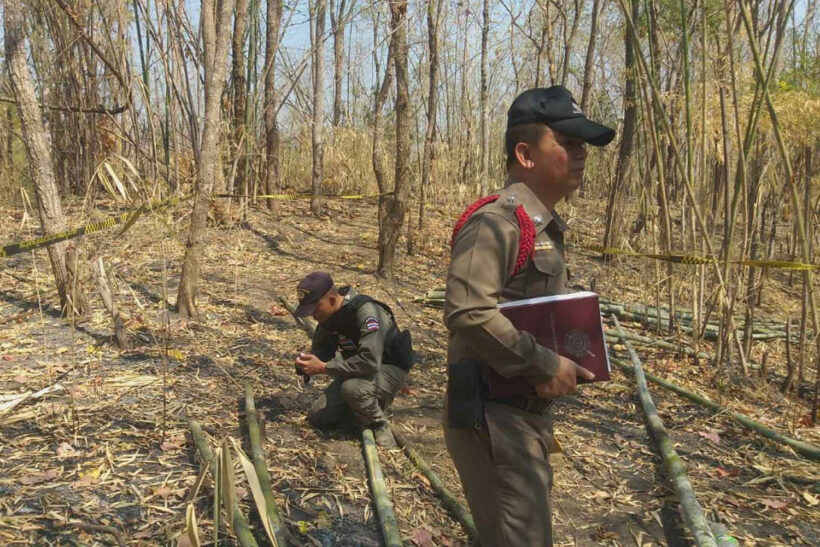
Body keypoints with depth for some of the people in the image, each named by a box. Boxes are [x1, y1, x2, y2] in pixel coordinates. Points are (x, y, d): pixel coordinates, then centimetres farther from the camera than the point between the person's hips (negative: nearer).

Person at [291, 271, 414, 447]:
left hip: (390, 368, -8)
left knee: (352, 388, -38)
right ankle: (370, 403, 18)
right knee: (318, 418, 0)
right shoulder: (329, 314, -5)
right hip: (358, 369, 8)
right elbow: (322, 348, 9)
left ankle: (379, 425, -9)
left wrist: (324, 367, -32)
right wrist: (307, 360, -16)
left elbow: (370, 362, -38)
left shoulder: (366, 312, -30)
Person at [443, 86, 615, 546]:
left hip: (530, 414, 10)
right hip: (493, 417, -10)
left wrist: (568, 365, 5)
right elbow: (467, 312, -31)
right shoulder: (496, 221, -19)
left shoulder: (546, 227, 14)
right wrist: (545, 366, -21)